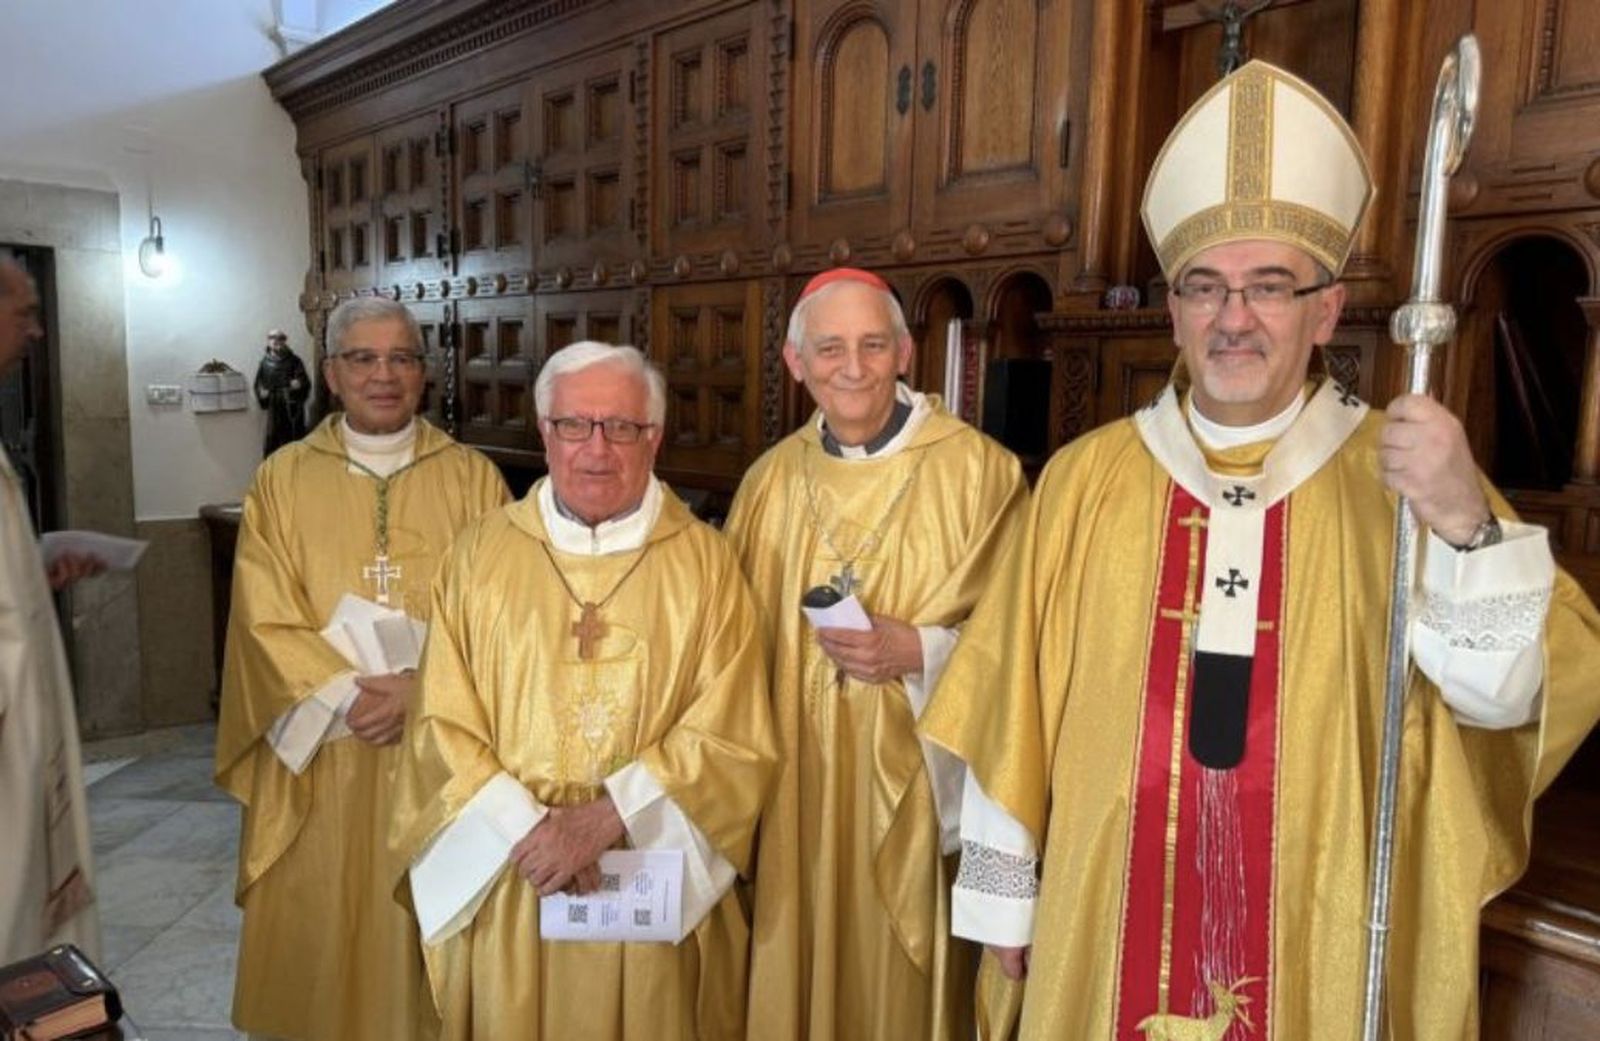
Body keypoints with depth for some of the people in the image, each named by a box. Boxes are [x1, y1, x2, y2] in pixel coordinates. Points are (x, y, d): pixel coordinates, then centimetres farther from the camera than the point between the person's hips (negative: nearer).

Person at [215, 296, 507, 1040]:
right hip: (321, 752, 1)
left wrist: (424, 690, -16)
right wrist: (349, 694, -16)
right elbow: (267, 621, -3)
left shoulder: (472, 478, 2)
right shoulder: (282, 481, 3)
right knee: (321, 929, 11)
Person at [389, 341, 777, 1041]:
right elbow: (444, 727, -1)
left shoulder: (705, 563, -3)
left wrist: (605, 819, -16)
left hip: (655, 889, -1)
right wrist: (527, 827, -14)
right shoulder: (481, 554, 1)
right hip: (505, 882, 1)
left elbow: (733, 739, -7)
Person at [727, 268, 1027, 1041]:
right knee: (799, 972, 16)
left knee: (903, 977, 10)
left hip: (913, 784, -3)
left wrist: (919, 650, -21)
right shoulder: (771, 479, 5)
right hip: (796, 786, 4)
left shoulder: (979, 470, -9)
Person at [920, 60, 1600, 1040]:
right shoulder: (1086, 477, -4)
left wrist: (1466, 525, -29)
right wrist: (1004, 889, 4)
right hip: (1112, 927, 1)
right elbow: (1016, 709, -1)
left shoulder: (1403, 475, -5)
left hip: (1326, 943, 0)